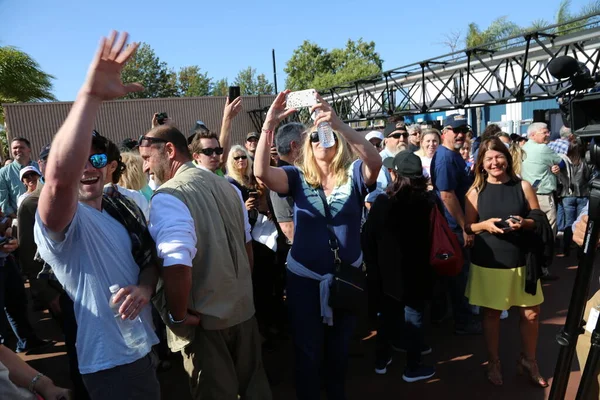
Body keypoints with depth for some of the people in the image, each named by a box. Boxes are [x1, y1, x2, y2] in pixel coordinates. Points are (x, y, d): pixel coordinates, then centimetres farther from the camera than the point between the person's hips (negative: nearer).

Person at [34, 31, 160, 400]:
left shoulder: (125, 209, 3)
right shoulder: (63, 222, -19)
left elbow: (150, 259, 10)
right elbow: (59, 176, -42)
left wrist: (144, 288, -14)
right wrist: (91, 94, -45)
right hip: (109, 365, -6)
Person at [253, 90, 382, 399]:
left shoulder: (354, 176, -7)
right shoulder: (298, 177, -7)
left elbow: (375, 160, -29)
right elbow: (261, 172, -24)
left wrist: (338, 123, -41)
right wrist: (269, 124, -36)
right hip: (304, 277, -1)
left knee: (339, 347, 23)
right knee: (307, 351, 14)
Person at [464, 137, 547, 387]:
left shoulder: (523, 186, -1)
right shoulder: (476, 191, -2)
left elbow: (540, 221, 3)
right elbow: (468, 227, 2)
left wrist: (524, 223, -18)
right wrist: (485, 225, -18)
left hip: (521, 262, 1)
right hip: (488, 263, -1)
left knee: (531, 313, 8)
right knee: (491, 313, 11)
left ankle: (528, 361, 33)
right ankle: (493, 362, 31)